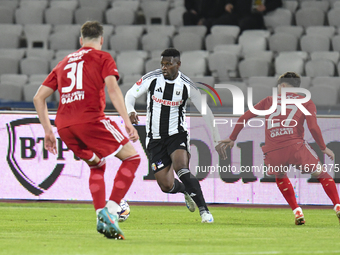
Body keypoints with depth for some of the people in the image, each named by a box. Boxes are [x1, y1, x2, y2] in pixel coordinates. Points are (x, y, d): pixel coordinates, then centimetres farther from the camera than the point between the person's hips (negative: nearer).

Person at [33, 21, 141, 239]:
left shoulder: (64, 63, 27)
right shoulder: (102, 58, 11)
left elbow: (39, 97, 24)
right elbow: (112, 89, -6)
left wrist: (48, 131, 28)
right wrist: (127, 122, -11)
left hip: (64, 125, 6)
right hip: (90, 119, -6)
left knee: (96, 165, 26)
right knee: (132, 157, 5)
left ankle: (101, 217, 10)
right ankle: (111, 210, -9)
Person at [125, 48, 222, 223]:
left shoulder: (187, 85, -6)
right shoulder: (152, 78, -6)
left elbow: (205, 111, 3)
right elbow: (131, 94, 6)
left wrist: (217, 139, 2)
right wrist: (130, 111, -17)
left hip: (177, 135, -2)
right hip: (155, 138, 2)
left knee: (181, 169, -30)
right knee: (166, 185, -4)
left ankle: (204, 210, -24)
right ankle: (186, 191, 32)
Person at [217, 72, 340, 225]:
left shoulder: (269, 101, 23)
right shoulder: (306, 102, 16)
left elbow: (244, 118, 20)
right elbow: (313, 127, 1)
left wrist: (232, 138, 30)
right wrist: (323, 148, 13)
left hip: (272, 152, 2)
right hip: (295, 146, -2)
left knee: (280, 177, 32)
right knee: (322, 175, 16)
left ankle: (297, 212, 18)